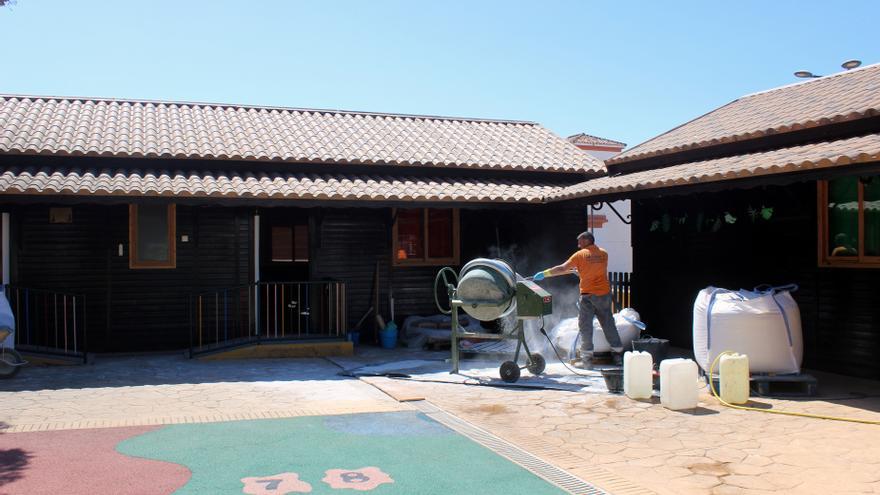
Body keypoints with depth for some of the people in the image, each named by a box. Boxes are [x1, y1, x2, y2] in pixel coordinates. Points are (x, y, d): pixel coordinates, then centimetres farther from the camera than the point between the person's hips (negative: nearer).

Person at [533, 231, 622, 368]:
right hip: (604, 293, 4)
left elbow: (562, 268, -9)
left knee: (585, 326, 2)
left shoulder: (580, 255, -6)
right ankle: (618, 354, 17)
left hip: (588, 294, -4)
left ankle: (587, 359, 1)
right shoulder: (603, 254, 7)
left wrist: (545, 273, -3)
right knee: (608, 323, 13)